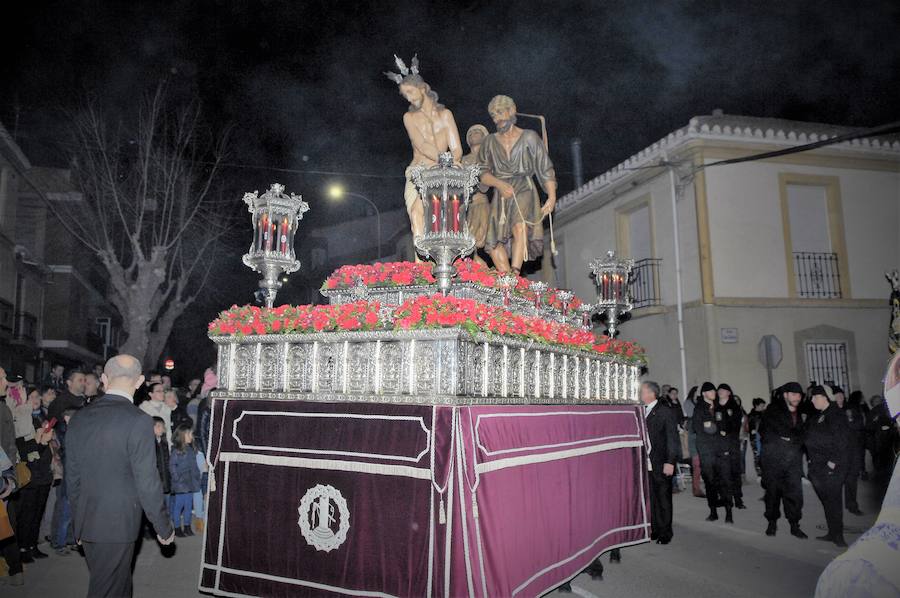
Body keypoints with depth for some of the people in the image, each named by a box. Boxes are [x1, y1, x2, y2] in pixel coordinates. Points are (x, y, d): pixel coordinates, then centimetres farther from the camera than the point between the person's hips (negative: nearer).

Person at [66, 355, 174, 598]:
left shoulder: (78, 419, 1)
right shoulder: (139, 421, -19)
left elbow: (73, 479, 9)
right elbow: (147, 483, -17)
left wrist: (79, 523, 21)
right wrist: (164, 527, -5)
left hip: (86, 524, 6)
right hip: (118, 525, -6)